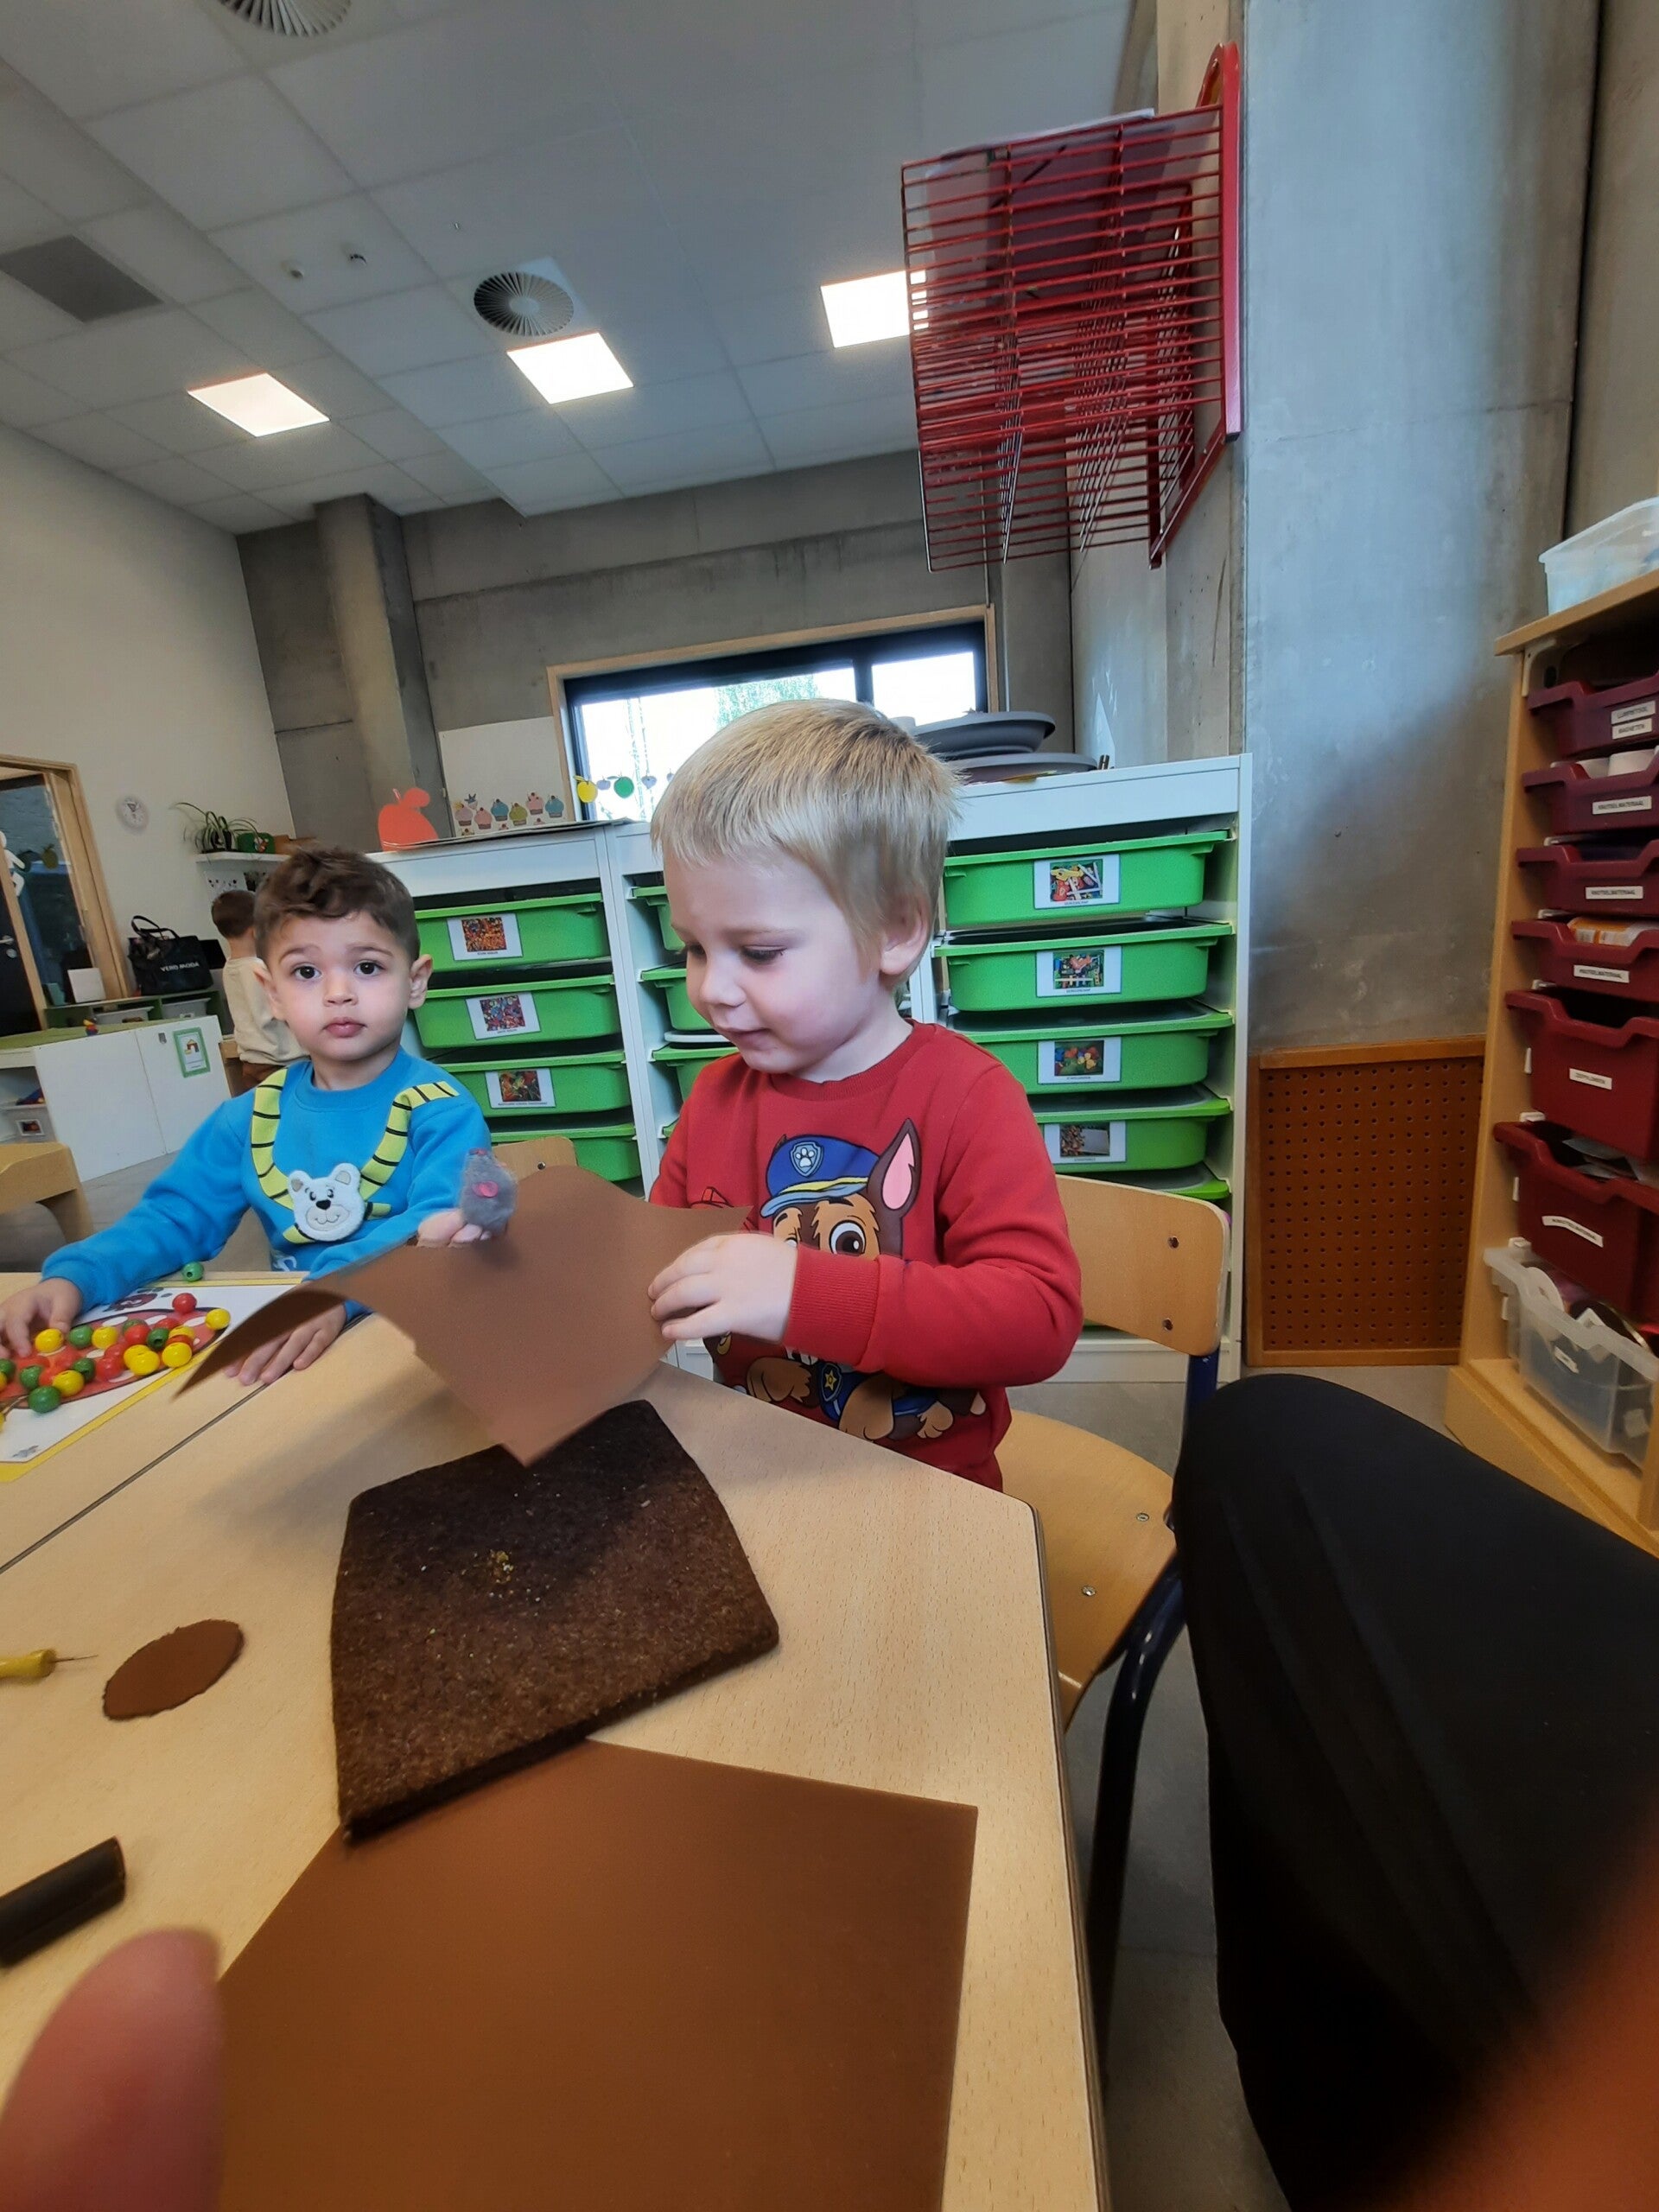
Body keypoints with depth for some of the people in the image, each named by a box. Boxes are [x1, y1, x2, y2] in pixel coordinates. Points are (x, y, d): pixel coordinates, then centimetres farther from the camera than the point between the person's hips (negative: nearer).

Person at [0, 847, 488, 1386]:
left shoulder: (442, 1113, -10)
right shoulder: (250, 1119, 8)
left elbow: (440, 1224, -24)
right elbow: (174, 1217, 12)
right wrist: (73, 1277, -6)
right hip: (288, 1348, 4)